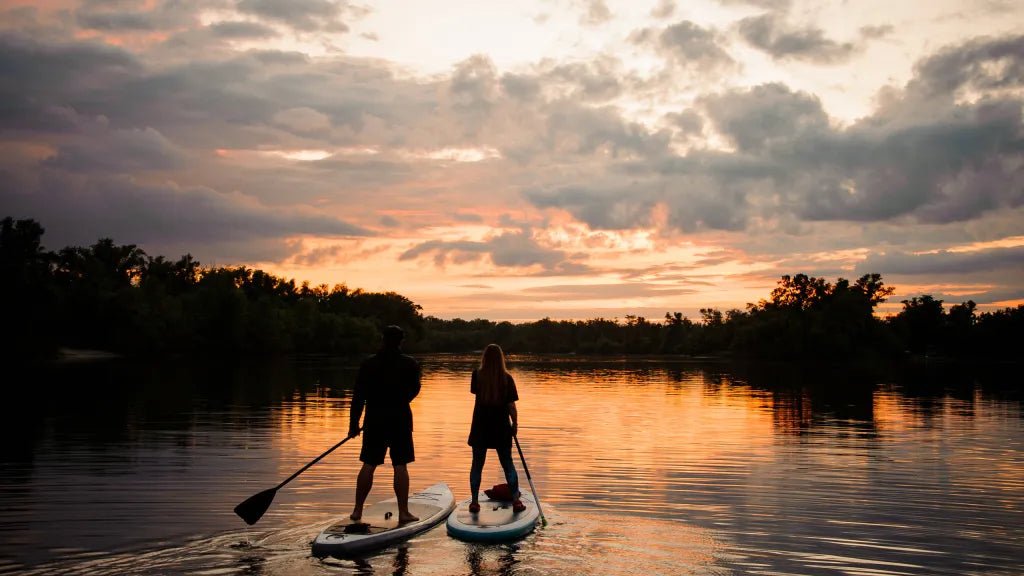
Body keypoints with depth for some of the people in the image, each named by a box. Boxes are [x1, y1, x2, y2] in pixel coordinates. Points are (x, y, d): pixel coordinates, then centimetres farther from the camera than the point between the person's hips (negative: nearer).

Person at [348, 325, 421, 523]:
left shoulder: (368, 364, -2)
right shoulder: (410, 364, -2)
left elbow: (358, 396, -2)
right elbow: (414, 390, 12)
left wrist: (354, 424, 4)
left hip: (374, 420, 1)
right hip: (401, 420, -1)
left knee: (368, 465, 8)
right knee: (400, 466, 1)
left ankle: (357, 510, 12)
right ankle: (403, 512, 1)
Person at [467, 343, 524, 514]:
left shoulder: (477, 375, -7)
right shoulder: (507, 378, -8)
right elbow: (511, 406, -7)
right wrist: (515, 424, 5)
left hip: (480, 426, 0)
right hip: (501, 427, 0)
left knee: (477, 464, 10)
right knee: (508, 464, 10)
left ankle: (474, 501, 10)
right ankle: (516, 500, 9)